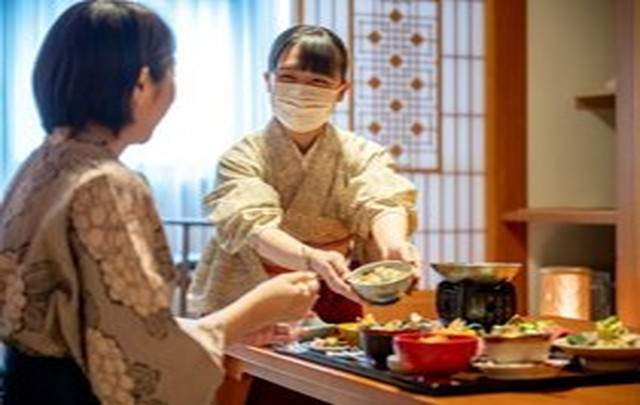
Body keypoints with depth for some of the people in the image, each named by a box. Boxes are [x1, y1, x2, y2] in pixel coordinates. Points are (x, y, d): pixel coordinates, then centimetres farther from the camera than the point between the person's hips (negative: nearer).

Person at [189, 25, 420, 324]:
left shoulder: (361, 156, 3)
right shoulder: (244, 158, -3)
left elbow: (383, 203, -16)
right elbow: (252, 226, -20)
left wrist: (394, 246, -40)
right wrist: (312, 259, -41)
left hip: (332, 308, 2)